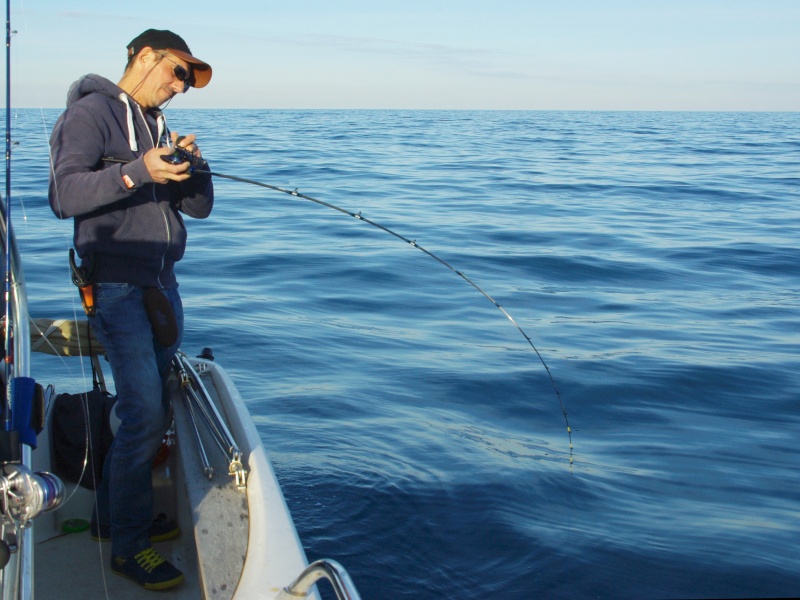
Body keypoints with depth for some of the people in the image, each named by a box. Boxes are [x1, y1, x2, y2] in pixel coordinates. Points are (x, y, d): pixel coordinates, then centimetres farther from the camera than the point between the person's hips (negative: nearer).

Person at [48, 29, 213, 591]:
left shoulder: (159, 128, 18)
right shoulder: (91, 112, -6)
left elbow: (199, 206, 11)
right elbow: (65, 194, -19)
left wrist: (192, 165, -8)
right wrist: (138, 171, -29)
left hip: (160, 283, 8)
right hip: (115, 285, -8)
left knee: (154, 411, 12)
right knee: (144, 412, -11)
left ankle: (113, 514, 29)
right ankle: (128, 546, 2)